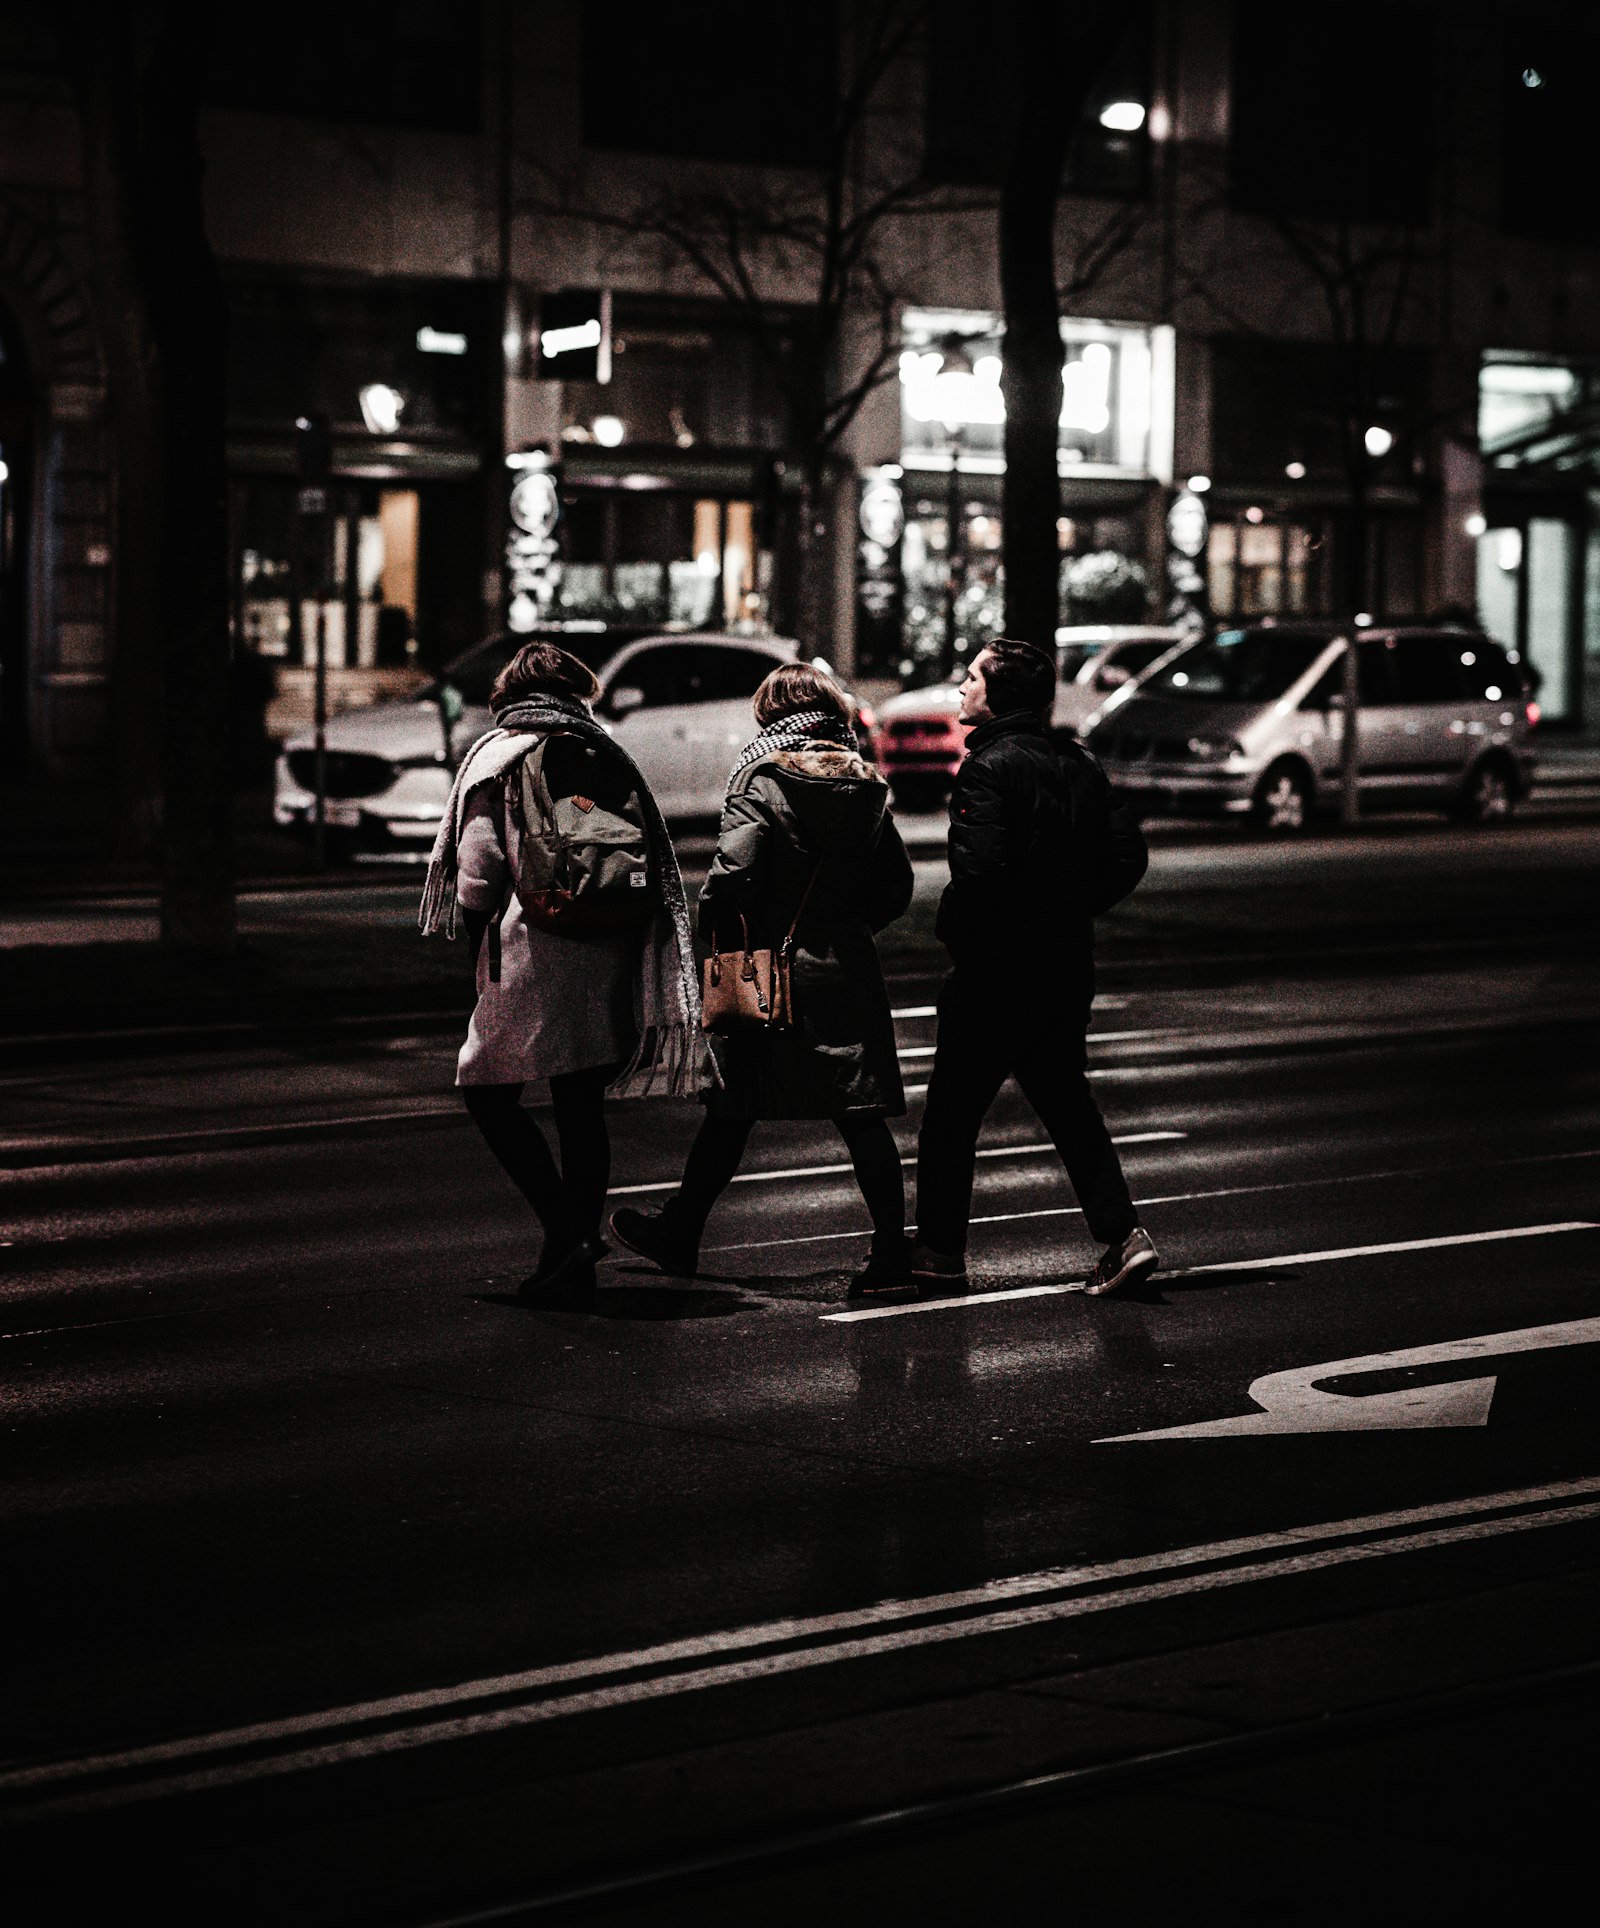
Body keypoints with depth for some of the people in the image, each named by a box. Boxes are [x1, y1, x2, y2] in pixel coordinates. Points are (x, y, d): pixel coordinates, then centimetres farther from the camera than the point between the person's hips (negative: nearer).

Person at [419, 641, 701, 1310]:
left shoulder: (497, 755, 1)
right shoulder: (609, 756, 12)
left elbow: (477, 875, -6)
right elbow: (655, 866, 11)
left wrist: (481, 954, 3)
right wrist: (627, 950, 16)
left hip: (531, 954, -5)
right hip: (608, 955, 5)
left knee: (489, 1089, 6)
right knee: (582, 1107, 9)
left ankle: (566, 1230, -11)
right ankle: (575, 1268, 9)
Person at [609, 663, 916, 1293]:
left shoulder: (760, 780, -8)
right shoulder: (869, 786, 7)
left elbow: (734, 873, -17)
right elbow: (895, 887, 8)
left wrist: (713, 933, 0)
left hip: (769, 967, -3)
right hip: (849, 973, 3)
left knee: (732, 1110, 7)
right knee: (861, 1113, 3)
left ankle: (679, 1233, 20)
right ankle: (891, 1249, -1)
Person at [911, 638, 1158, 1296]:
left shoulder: (989, 768, -15)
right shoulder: (1079, 765, 9)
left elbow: (979, 869, -25)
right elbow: (1127, 855, 10)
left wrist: (953, 931, -9)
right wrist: (1071, 911, 15)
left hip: (997, 970, -7)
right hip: (1068, 965, 7)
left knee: (952, 1110, 5)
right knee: (1066, 1101, 15)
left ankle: (939, 1249, 11)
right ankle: (1121, 1234, 5)